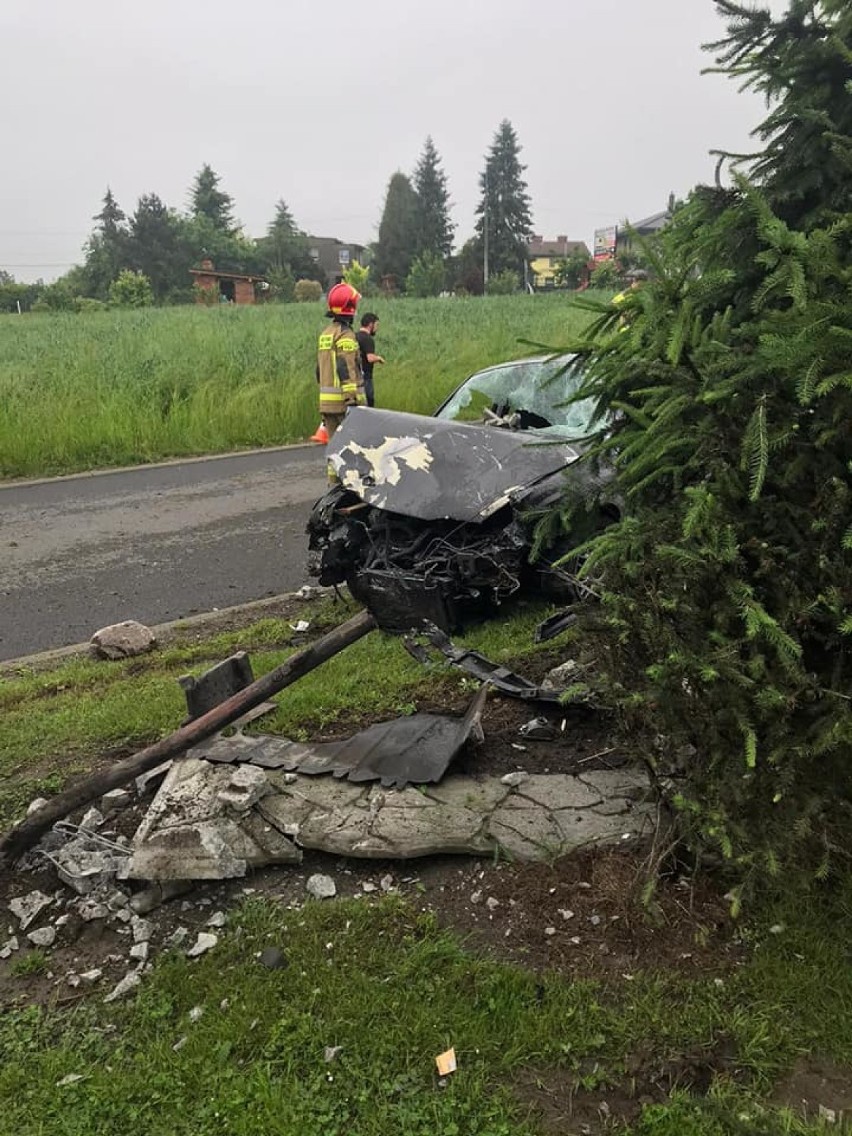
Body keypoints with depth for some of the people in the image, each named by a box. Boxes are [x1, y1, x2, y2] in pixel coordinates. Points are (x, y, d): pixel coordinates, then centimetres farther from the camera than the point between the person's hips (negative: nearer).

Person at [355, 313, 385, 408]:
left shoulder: (354, 337, 13)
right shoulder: (368, 339, -13)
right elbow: (370, 358, -24)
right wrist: (378, 358, -5)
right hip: (364, 378, -9)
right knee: (369, 403, -5)